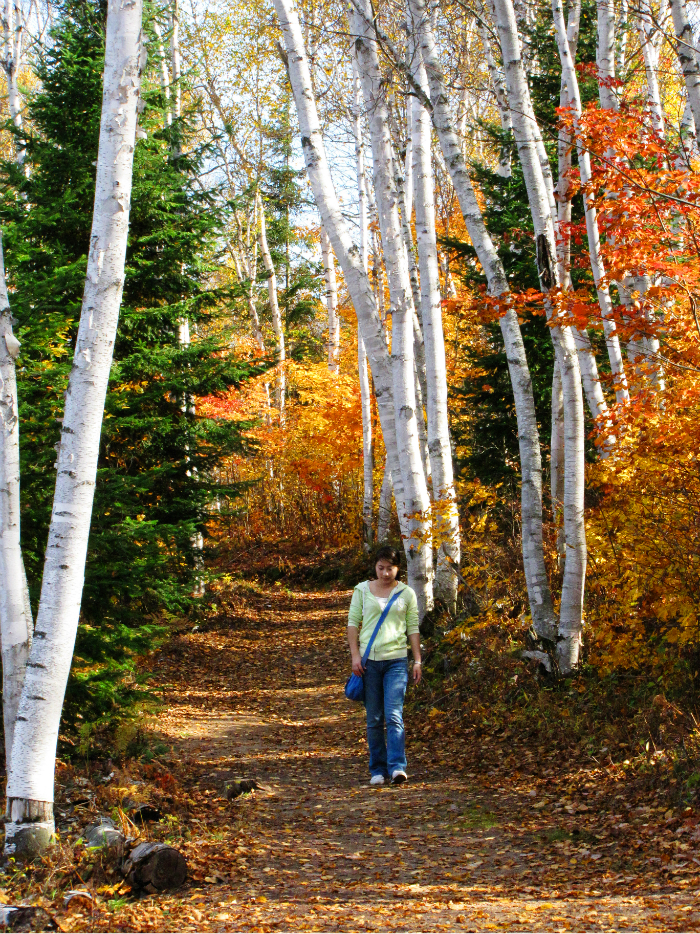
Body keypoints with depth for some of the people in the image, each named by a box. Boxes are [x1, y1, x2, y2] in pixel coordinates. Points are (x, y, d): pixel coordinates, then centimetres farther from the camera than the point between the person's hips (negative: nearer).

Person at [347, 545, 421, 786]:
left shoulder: (406, 594, 7)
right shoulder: (362, 590, 8)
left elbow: (413, 628, 10)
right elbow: (353, 623, 8)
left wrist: (417, 660, 5)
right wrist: (355, 655, -2)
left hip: (396, 660, -1)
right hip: (369, 660, 1)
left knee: (394, 716, -13)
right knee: (374, 719, 5)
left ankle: (397, 767, -16)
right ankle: (378, 770, 13)